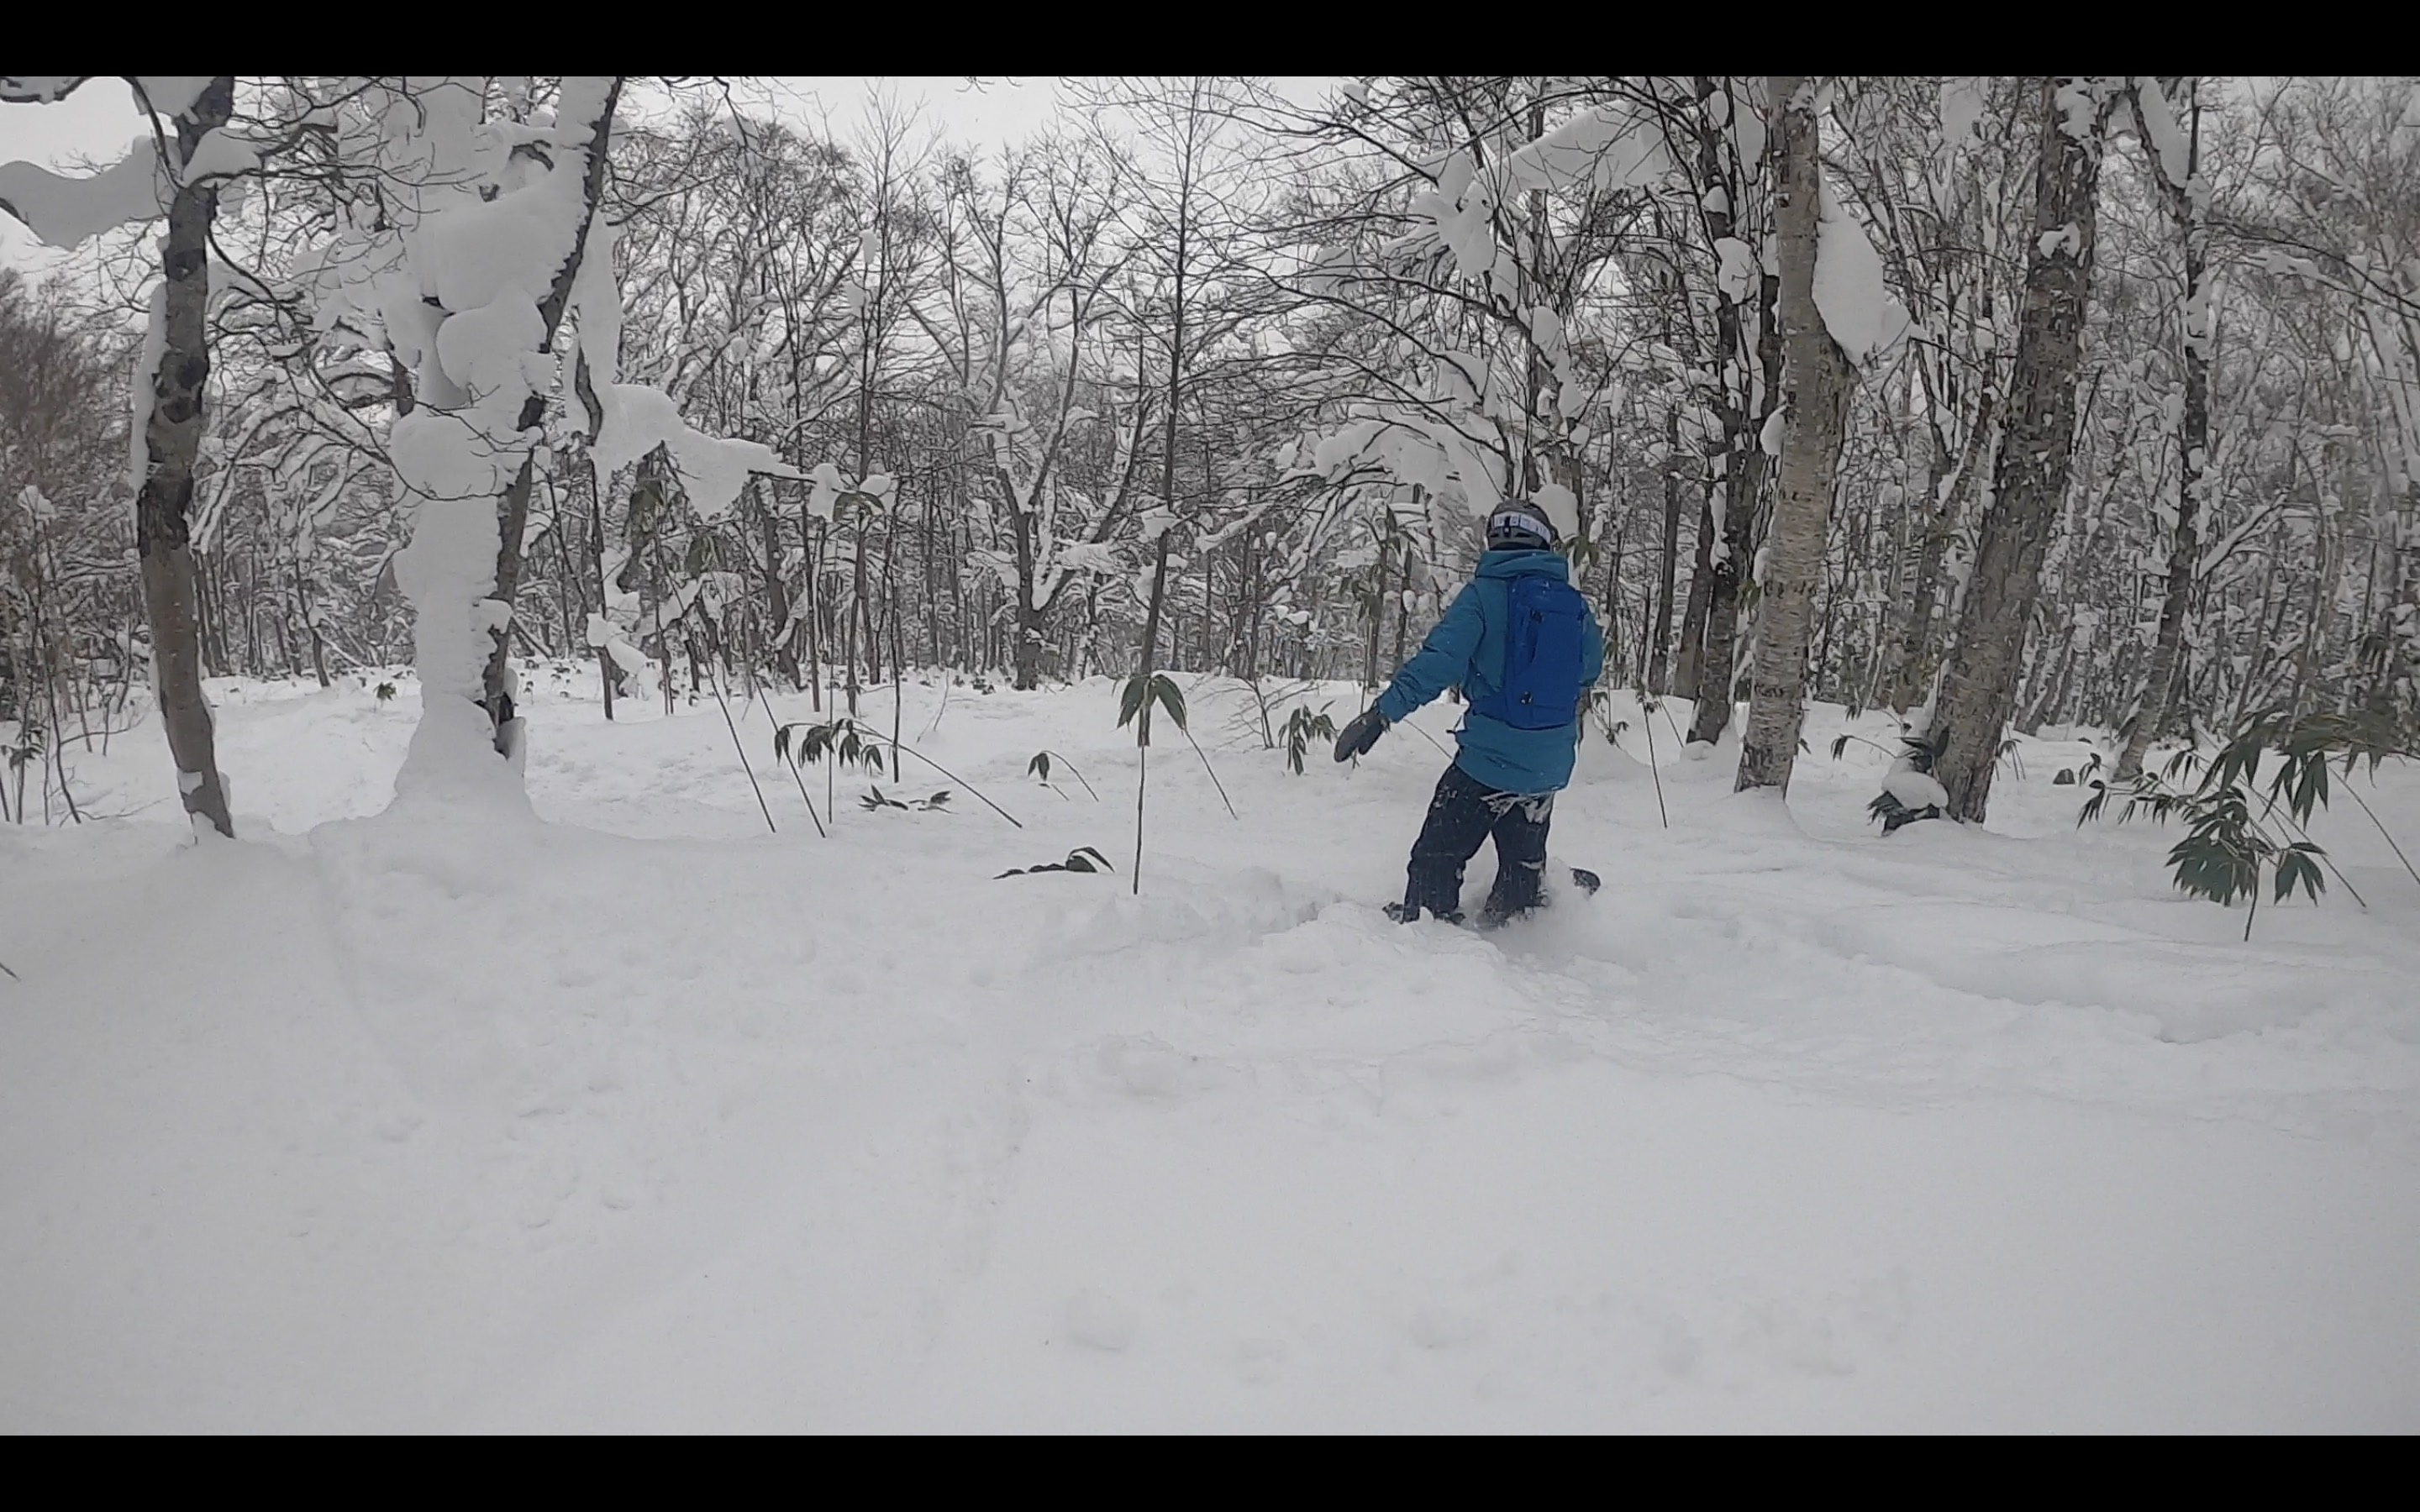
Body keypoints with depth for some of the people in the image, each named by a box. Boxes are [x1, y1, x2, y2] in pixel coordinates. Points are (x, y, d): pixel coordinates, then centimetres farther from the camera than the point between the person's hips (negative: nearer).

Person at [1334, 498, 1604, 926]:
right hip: (1550, 766, 5)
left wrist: (1382, 712, -23)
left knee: (1437, 858, 3)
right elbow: (1590, 668, 21)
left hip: (1487, 759, -5)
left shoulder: (1483, 594, -9)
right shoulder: (1574, 603, 4)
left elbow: (1439, 662, -21)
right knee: (1523, 862, 20)